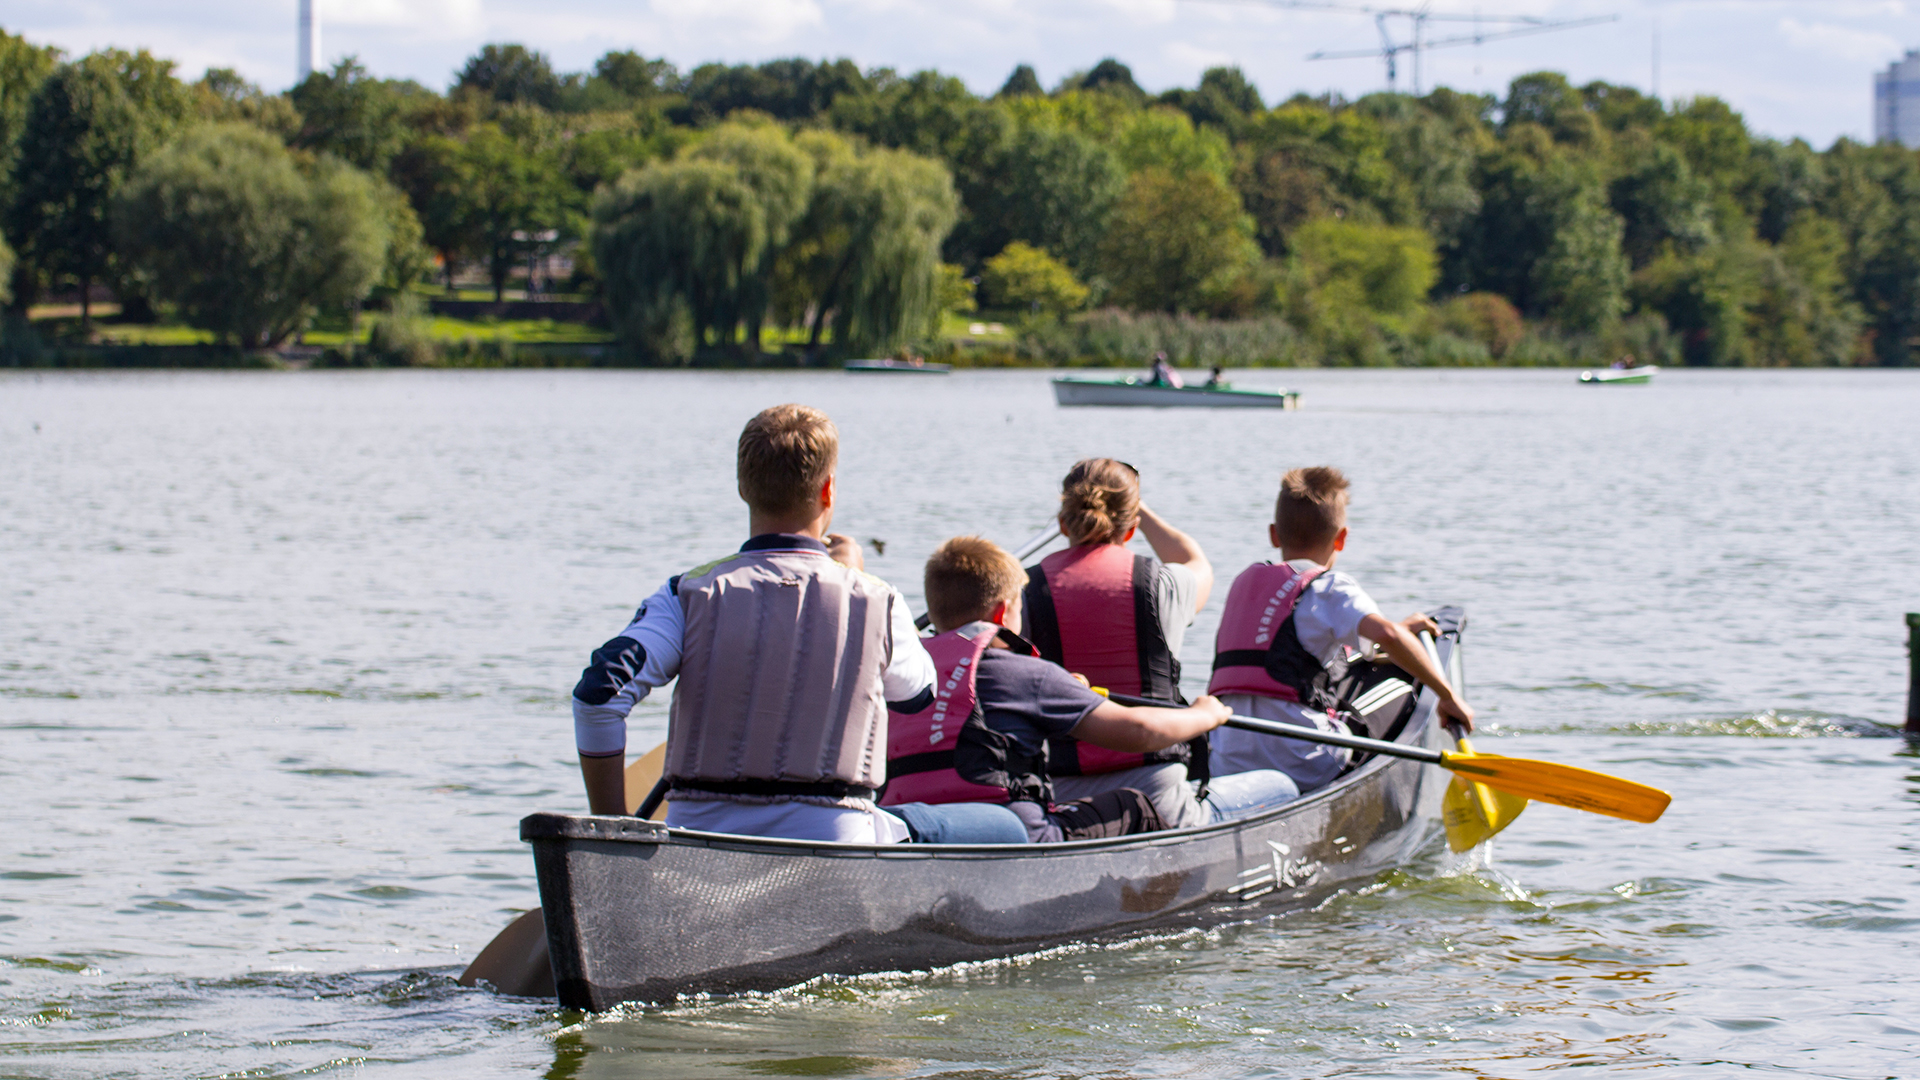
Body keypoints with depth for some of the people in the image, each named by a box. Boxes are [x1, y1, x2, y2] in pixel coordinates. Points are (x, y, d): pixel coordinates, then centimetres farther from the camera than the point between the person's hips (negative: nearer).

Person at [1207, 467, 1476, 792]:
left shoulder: (1244, 582, 18)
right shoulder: (1330, 587, -3)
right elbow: (1386, 635, -22)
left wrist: (1399, 628, 40)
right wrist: (1448, 695, -10)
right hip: (1307, 770, -6)